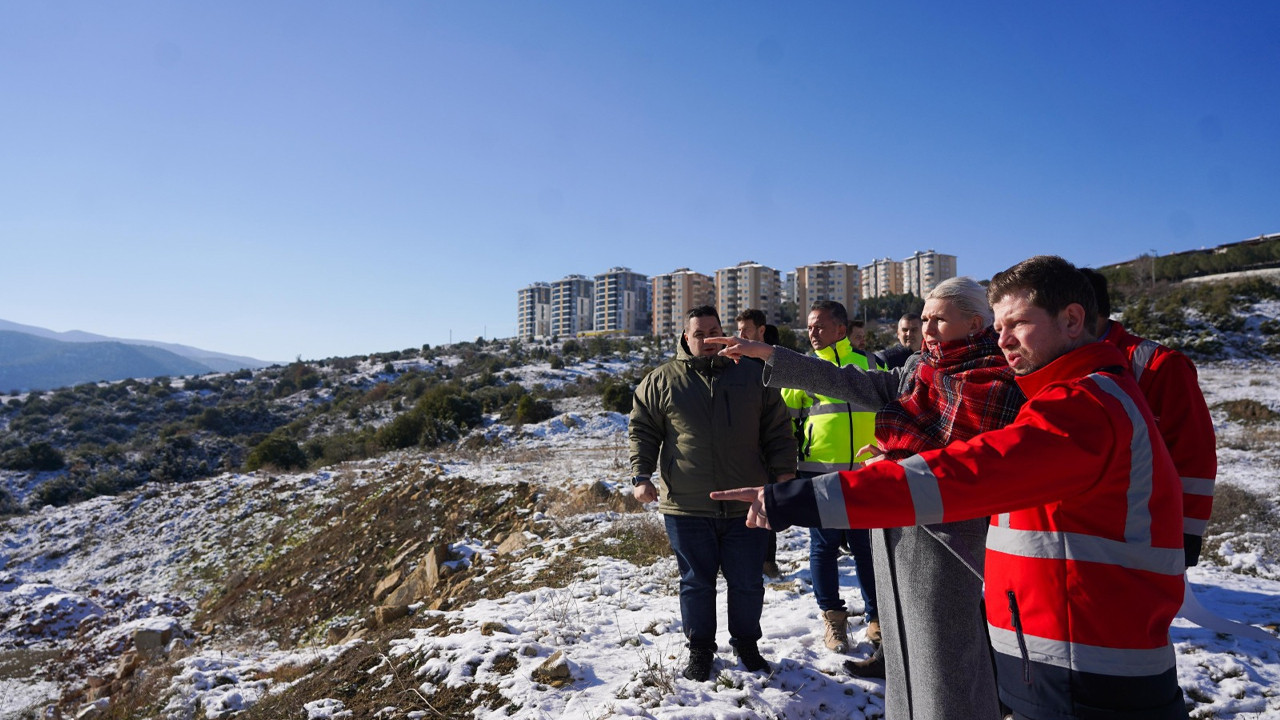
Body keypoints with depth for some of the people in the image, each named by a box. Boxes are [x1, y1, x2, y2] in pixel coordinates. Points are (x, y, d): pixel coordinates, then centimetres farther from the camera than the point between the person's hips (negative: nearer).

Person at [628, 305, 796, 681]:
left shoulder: (751, 375, 6)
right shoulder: (662, 381, 2)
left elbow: (777, 428, 9)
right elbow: (642, 431, 4)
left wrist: (784, 470, 1)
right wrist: (641, 475, -6)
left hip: (745, 505, 1)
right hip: (685, 506, -1)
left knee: (747, 583, 13)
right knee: (696, 583, 12)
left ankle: (746, 644, 37)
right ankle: (700, 650, 33)